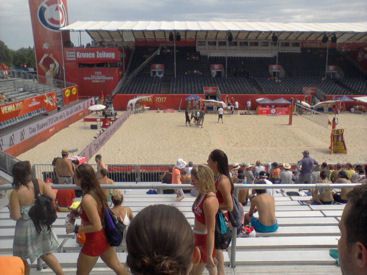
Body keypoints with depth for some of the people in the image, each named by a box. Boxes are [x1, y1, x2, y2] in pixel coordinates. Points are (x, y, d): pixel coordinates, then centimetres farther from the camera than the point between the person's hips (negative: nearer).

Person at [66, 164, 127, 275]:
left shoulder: (87, 199, -29)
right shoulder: (96, 191, -2)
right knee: (116, 266, 24)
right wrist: (77, 211, 8)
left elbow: (96, 226, -27)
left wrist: (75, 229, -20)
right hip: (104, 237, 8)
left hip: (94, 241, -8)